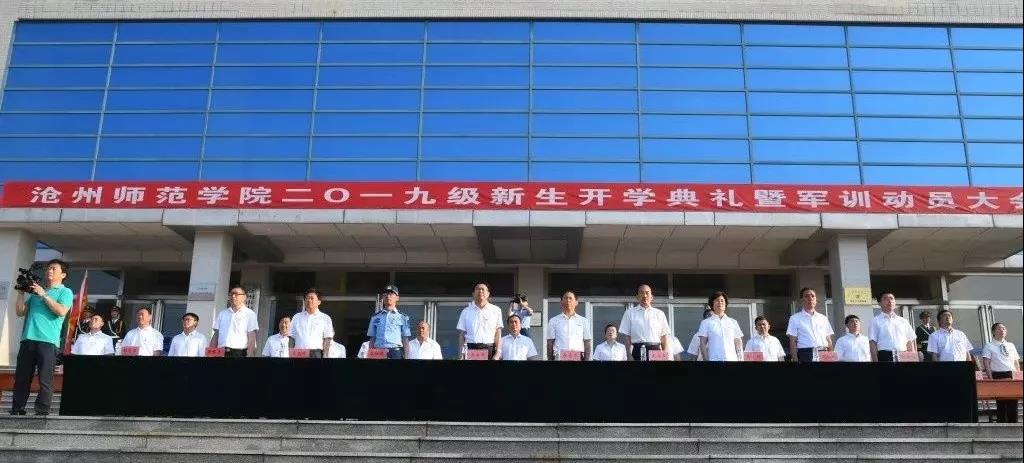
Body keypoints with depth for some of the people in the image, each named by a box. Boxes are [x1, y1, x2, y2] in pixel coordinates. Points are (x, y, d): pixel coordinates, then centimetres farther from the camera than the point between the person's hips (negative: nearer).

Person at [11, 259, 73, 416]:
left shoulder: (65, 292, 8)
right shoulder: (35, 291, 24)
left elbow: (62, 311, -10)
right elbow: (20, 312, 18)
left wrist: (44, 295, -7)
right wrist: (21, 292, 10)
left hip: (48, 341, -5)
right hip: (28, 339, 5)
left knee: (45, 380, -6)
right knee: (21, 378, 4)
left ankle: (42, 413, -5)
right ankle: (16, 411, 8)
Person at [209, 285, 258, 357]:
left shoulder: (250, 314, 1)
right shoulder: (222, 314, 17)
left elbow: (252, 339, -5)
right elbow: (215, 336, 16)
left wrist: (249, 355, -14)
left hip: (239, 353, -4)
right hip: (221, 353, 4)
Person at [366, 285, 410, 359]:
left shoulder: (402, 317, 7)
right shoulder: (375, 317, 13)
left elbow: (405, 340, 5)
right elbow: (372, 340, 14)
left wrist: (406, 357, -1)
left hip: (396, 352, -2)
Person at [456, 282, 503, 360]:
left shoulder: (496, 311, 9)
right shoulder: (466, 311, 11)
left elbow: (498, 334, 6)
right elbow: (462, 335, 10)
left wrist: (497, 354, -2)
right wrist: (461, 355, 2)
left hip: (489, 350, 0)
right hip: (470, 349, 0)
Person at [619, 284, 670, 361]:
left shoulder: (659, 314, 12)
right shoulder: (630, 313, 9)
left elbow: (664, 337, 10)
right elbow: (627, 337, 6)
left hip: (656, 350, 1)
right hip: (637, 351, -1)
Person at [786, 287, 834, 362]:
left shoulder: (823, 318, 17)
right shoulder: (795, 318, 6)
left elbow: (829, 340, 17)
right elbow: (793, 341, -1)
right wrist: (795, 359, -11)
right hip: (805, 355, -3)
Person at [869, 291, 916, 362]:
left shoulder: (903, 321, 17)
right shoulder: (876, 321, 4)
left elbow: (911, 341, 17)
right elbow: (873, 343, -2)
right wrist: (875, 361, -12)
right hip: (885, 356, -4)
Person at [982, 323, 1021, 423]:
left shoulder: (1011, 346, 17)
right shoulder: (989, 346, 3)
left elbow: (1016, 363, 17)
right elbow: (986, 364, -4)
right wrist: (991, 379, -13)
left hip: (1012, 376, 4)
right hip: (998, 376, -4)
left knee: (1013, 403, 1)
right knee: (1001, 402, -6)